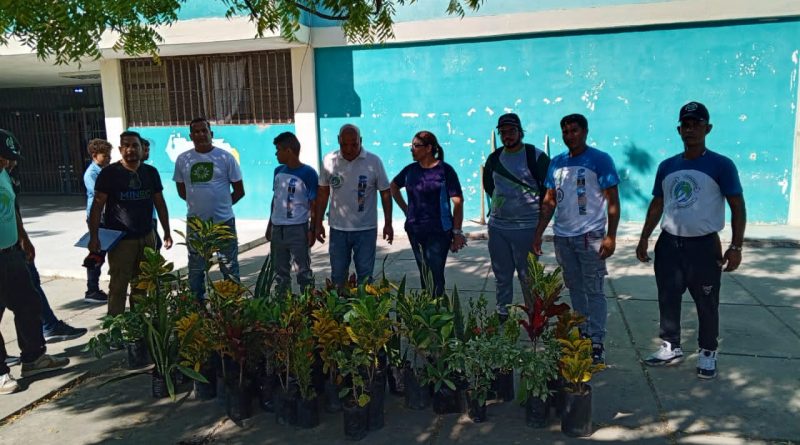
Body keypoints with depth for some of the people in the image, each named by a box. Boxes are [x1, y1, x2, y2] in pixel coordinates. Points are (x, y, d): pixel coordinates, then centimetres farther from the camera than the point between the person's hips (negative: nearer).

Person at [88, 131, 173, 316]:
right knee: (119, 286, -4)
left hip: (147, 237, 4)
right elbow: (97, 205, -6)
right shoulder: (109, 173, -4)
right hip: (120, 239, -4)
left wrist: (167, 232, 12)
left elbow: (160, 203, 13)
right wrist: (94, 236, -14)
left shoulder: (151, 172, 8)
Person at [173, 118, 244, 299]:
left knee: (230, 269, 7)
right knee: (195, 270, 14)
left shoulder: (225, 157, -4)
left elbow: (239, 191, 1)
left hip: (224, 221, -2)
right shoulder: (182, 159, 2)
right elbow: (182, 191, 14)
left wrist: (221, 206, 4)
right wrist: (198, 203, 7)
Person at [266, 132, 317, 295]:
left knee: (304, 271, 4)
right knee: (280, 271, 15)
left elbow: (314, 205, -9)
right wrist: (270, 225, 16)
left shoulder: (308, 173, -10)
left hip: (298, 229, -6)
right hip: (277, 229, 6)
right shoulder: (278, 171, 8)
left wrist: (312, 230, -11)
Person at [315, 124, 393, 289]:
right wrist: (318, 223, 6)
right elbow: (323, 193, 6)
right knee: (337, 275, 12)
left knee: (365, 275, 7)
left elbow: (385, 193, -2)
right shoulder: (329, 160, -3)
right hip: (337, 228, 2)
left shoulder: (373, 161, -9)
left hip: (366, 229, -2)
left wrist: (388, 223, -5)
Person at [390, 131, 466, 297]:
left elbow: (458, 201, -9)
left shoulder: (444, 170, -9)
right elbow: (393, 186, 24)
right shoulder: (410, 170, 6)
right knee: (424, 274, 15)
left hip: (439, 232, -5)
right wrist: (405, 209, 14)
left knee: (435, 276, -5)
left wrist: (457, 232, -12)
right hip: (415, 231, 5)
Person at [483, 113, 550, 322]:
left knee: (527, 276, 1)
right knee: (501, 274, 13)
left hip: (526, 227, -5)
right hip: (497, 226, 5)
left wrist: (537, 209, 1)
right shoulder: (494, 158, 9)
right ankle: (502, 314, 26)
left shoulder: (536, 156, -7)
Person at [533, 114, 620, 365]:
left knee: (593, 291, -1)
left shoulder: (600, 160, -5)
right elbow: (549, 202, 12)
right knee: (574, 289, 14)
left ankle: (597, 343, 6)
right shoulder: (557, 163, 10)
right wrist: (538, 234, 7)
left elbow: (612, 200, -8)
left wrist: (611, 236, -15)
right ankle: (582, 334, 26)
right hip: (562, 237, 5)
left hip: (590, 236, -5)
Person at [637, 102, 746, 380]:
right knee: (668, 300, 10)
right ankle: (671, 348, 25)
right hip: (669, 244, 4)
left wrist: (736, 246, -13)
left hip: (704, 246, -4)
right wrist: (644, 238, 10)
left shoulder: (721, 165, -6)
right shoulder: (667, 166, 7)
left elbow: (737, 206, -6)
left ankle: (708, 354, 23)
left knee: (706, 304, 7)